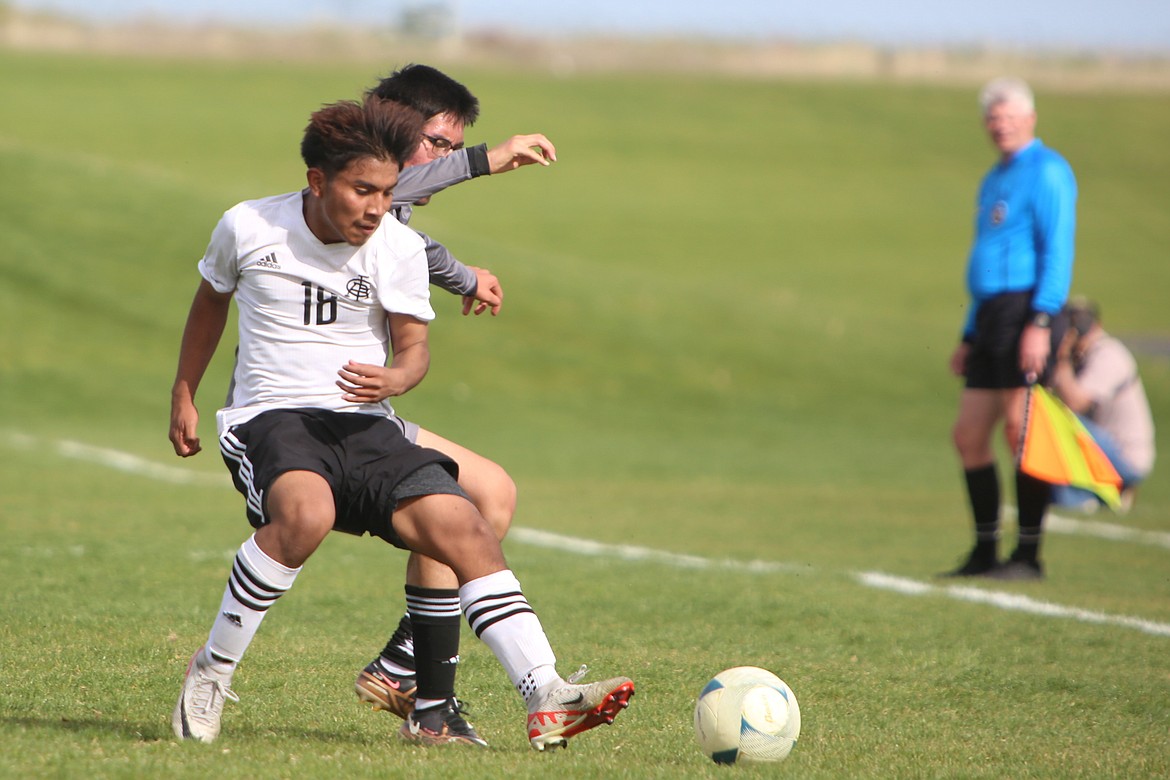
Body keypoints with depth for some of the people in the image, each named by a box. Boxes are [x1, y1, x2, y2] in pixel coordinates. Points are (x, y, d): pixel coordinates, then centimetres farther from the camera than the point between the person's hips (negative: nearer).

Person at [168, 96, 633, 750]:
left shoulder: (401, 250, -2)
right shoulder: (247, 228, -3)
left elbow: (414, 347, 7)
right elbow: (212, 299, 17)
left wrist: (395, 378, -18)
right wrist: (184, 394, 24)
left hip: (364, 426, 3)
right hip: (268, 420, -3)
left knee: (465, 529, -18)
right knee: (306, 514, -37)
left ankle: (547, 699, -21)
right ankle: (212, 671, -19)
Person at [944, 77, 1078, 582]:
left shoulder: (1046, 171, -5)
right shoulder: (994, 181, 24)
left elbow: (1057, 251, -14)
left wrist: (1041, 322, -23)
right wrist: (970, 337, 26)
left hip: (1026, 310, -10)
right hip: (990, 314, 10)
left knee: (1020, 430, -10)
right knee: (969, 435, 6)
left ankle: (1028, 555, -7)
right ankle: (985, 552, 11)